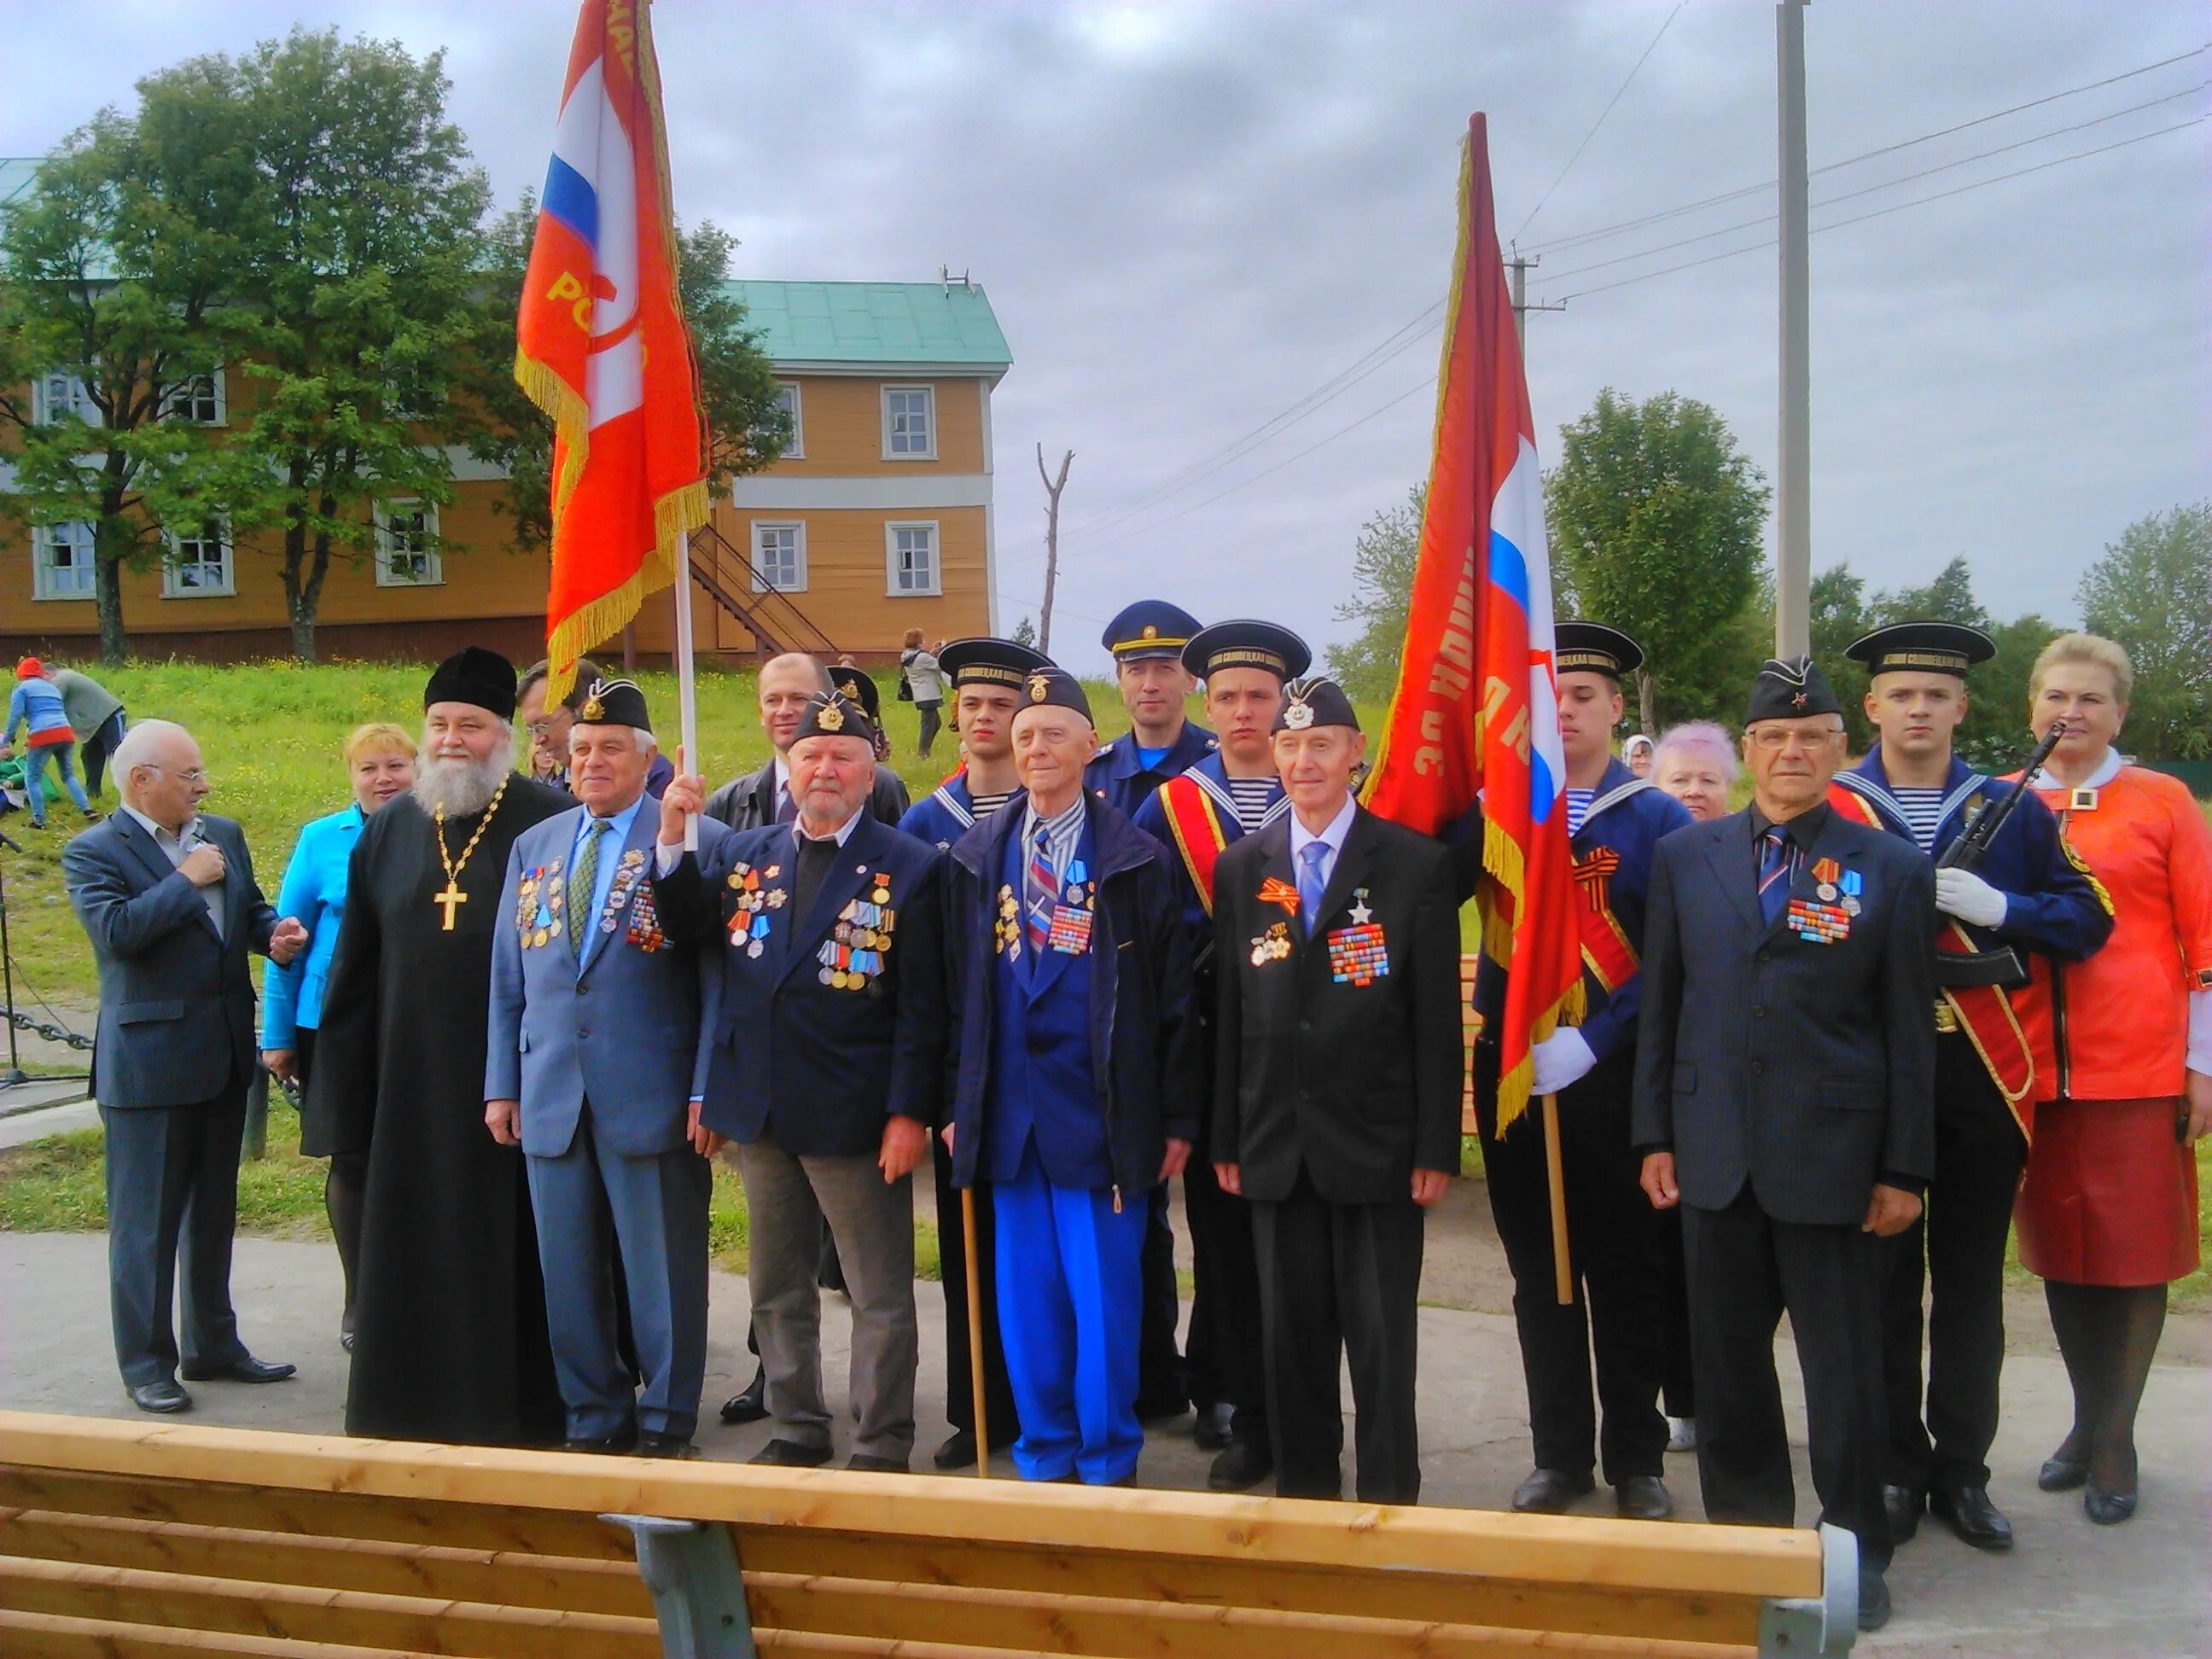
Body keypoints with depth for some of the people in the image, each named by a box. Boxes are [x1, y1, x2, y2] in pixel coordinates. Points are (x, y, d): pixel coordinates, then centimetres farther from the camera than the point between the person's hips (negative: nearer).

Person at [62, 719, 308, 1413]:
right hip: (149, 1063, -7)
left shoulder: (223, 835, 9)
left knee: (214, 1211, 17)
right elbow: (116, 930, -24)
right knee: (145, 1219, 2)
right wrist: (186, 880, -18)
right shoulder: (92, 853, -9)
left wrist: (274, 933, -4)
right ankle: (146, 1363, 14)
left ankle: (213, 1344, 30)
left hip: (225, 1056, 7)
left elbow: (250, 910, 17)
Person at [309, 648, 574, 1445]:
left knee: (516, 1249, 5)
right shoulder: (390, 829, 10)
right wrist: (345, 1080, 10)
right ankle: (418, 1407, 25)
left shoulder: (550, 821, -4)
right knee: (417, 1251, 11)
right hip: (413, 1083, 4)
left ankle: (527, 1407, 18)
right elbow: (356, 966, 12)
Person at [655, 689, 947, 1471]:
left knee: (879, 1295, 4)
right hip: (760, 1108, 5)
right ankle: (796, 1429, 31)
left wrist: (908, 1112, -14)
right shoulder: (743, 853, 9)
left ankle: (881, 1449, 16)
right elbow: (688, 925, -3)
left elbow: (922, 1007, -9)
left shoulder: (910, 869, -6)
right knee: (777, 1288, 17)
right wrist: (673, 838, -15)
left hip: (855, 1113, -5)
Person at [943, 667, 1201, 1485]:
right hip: (1008, 1111, 3)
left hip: (1102, 1112, -3)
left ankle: (1106, 1463, 18)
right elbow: (957, 988, 12)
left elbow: (1173, 997, -1)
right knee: (1026, 1295, 10)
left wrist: (1177, 1117, -4)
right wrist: (955, 1102, 8)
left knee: (1105, 1295, 2)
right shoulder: (976, 858, 9)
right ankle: (1042, 1455, 24)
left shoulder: (1137, 860, -1)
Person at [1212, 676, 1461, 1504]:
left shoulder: (1416, 863, -2)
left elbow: (1437, 1017, -4)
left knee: (1382, 1342, 3)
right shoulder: (1239, 868, 8)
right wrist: (1225, 1139, 5)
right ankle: (1302, 1491, 24)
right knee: (1291, 1338, 11)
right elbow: (1229, 1011, 8)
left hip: (1377, 1145, -3)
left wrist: (1437, 1148, -7)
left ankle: (1388, 1499, 16)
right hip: (1276, 1146, 3)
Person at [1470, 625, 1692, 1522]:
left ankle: (1636, 1458, 21)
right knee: (1539, 1271, 10)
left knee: (1627, 1270, 7)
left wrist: (1591, 1041, -16)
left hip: (1614, 1076, -2)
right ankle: (1560, 1453, 23)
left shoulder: (1658, 820, -1)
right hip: (1512, 1071, 2)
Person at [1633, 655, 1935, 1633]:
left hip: (1832, 1157, -3)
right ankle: (1744, 1528, 27)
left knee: (1843, 1362, 5)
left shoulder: (1891, 870, -1)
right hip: (1714, 1154, 3)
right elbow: (1661, 1006, 8)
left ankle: (1856, 1549, 21)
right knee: (1726, 1357, 12)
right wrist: (1655, 1136, 5)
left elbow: (1909, 1032, -1)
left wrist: (1903, 1170, -3)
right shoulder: (1685, 858, 6)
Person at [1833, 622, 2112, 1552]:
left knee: (1972, 1283, 10)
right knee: (1885, 1279, 6)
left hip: (1986, 1079, 2)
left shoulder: (2012, 810, 7)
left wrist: (1999, 908, -12)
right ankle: (1897, 1467, 19)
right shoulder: (1827, 810, 1)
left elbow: (2088, 920, 4)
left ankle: (1961, 1471, 22)